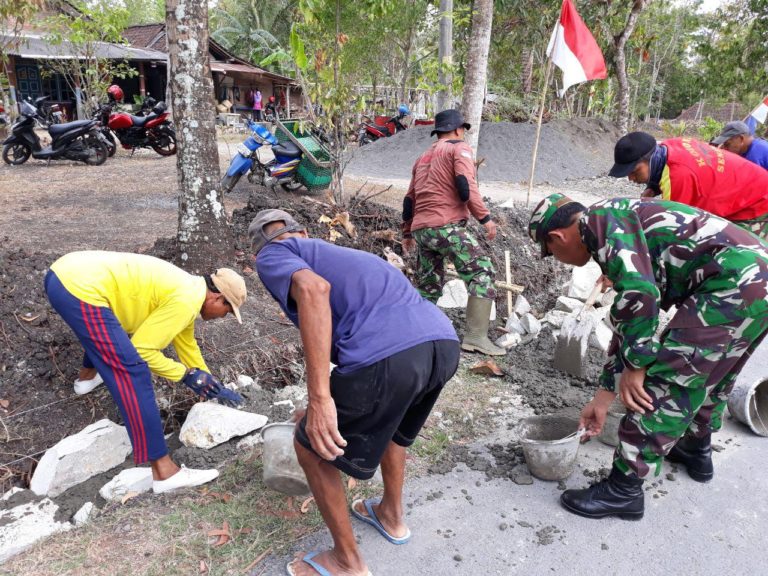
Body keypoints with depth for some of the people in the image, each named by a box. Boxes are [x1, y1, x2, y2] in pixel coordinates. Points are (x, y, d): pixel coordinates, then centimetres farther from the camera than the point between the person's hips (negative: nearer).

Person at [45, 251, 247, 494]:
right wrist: (185, 374, 4)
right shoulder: (188, 299, -7)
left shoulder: (185, 289, 21)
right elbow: (143, 349, -8)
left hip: (63, 274, 10)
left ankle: (88, 374, 62)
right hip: (79, 289, -10)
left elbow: (186, 342, 35)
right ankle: (163, 470, -11)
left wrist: (213, 385, 42)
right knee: (132, 372, -13)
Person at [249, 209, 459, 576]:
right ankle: (392, 516, 55)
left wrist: (319, 399, -12)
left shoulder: (271, 257, 17)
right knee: (387, 421, 38)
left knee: (312, 447, 19)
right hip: (443, 344, 8)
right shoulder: (339, 253, 38)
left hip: (386, 356, -8)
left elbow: (314, 289, -9)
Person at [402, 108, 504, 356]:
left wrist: (407, 232, 32)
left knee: (428, 287, 17)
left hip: (421, 229, 8)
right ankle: (476, 337, -16)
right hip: (448, 226, -8)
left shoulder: (423, 157, 26)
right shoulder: (459, 148, 5)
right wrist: (485, 217, -12)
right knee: (483, 272, -7)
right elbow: (465, 185, -13)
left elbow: (410, 199, 26)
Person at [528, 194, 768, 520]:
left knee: (660, 384, -4)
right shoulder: (623, 238, 23)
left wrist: (635, 366, -10)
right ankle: (697, 451, 49)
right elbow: (630, 323, 26)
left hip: (733, 285, -10)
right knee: (708, 374, 28)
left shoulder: (604, 219, -6)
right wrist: (603, 397, 29)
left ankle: (624, 490, 7)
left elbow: (639, 294, -22)